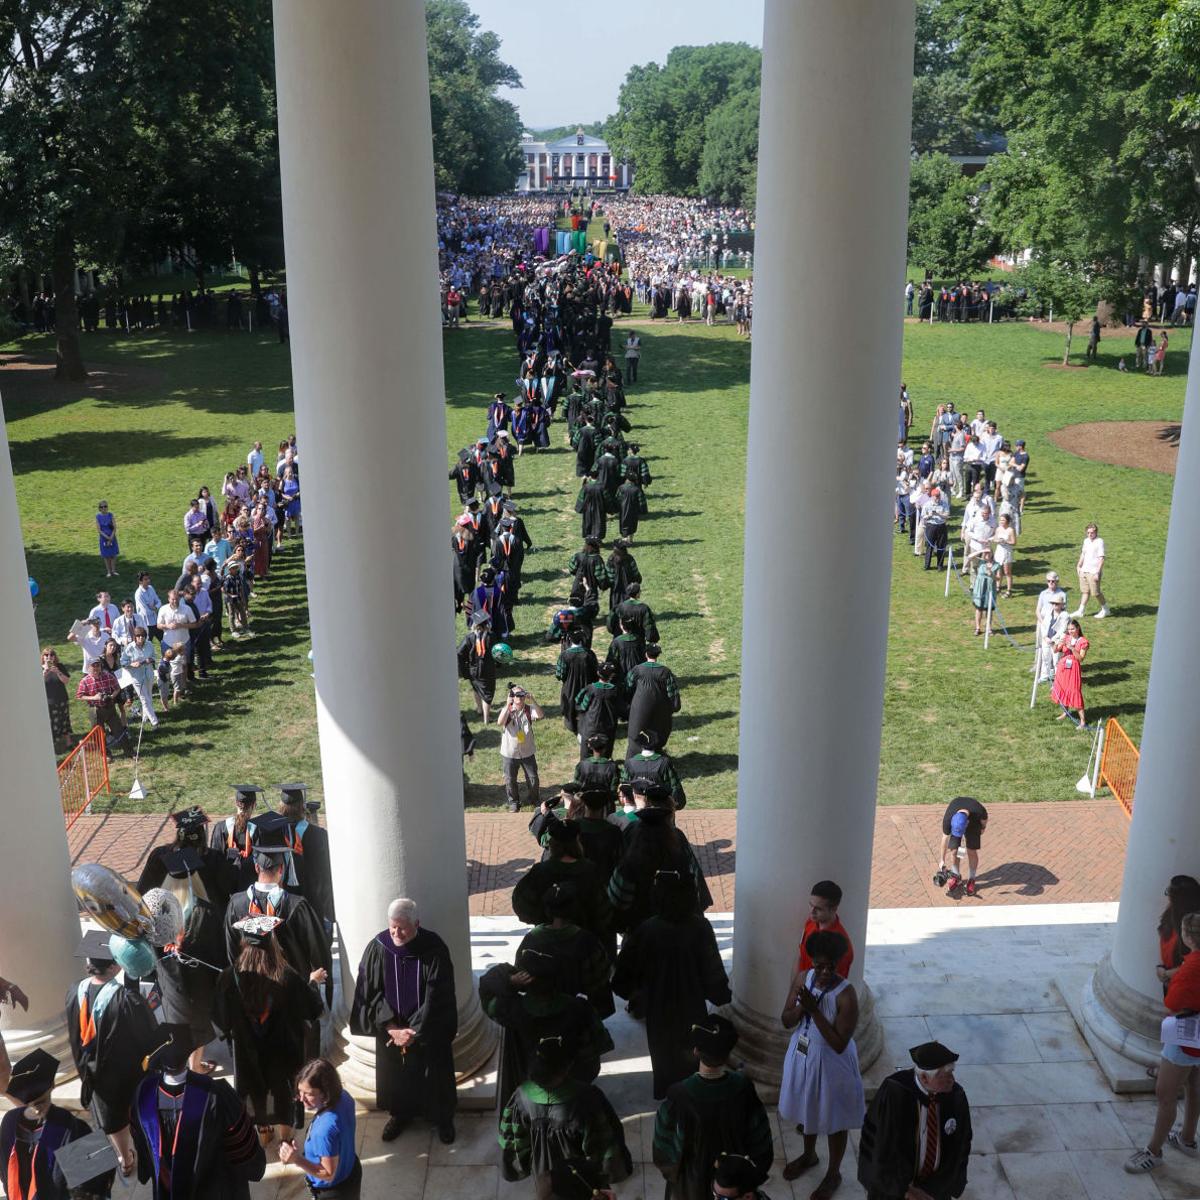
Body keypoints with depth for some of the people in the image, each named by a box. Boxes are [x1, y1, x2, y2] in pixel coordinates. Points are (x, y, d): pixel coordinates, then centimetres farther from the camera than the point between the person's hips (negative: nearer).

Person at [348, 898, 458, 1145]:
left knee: (434, 1073, 13)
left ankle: (442, 1118, 36)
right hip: (390, 1029, 2)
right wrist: (392, 1029, -17)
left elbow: (436, 996, -17)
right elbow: (370, 994, -11)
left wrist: (414, 1032, -18)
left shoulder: (434, 949, -20)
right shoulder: (377, 948, -15)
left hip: (428, 1030, -2)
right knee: (395, 1073, 17)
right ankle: (400, 1113, 42)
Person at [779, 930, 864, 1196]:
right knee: (807, 1110, 27)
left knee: (834, 1120, 16)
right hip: (802, 1057, 5)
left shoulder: (846, 995, -28)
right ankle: (809, 1155, 53)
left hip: (832, 1064, -5)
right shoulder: (802, 979, -11)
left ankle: (833, 1174, 39)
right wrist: (801, 1007, -25)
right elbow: (786, 1022, -5)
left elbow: (839, 1044, -27)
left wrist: (814, 1010, -33)